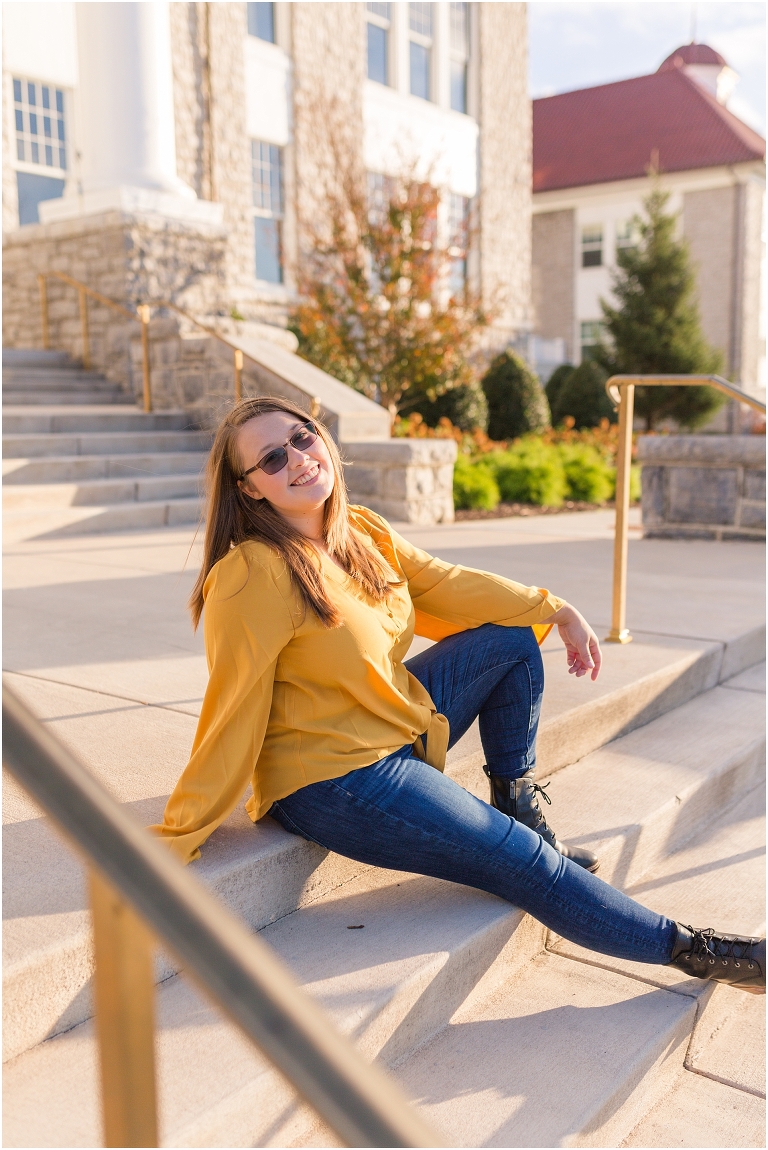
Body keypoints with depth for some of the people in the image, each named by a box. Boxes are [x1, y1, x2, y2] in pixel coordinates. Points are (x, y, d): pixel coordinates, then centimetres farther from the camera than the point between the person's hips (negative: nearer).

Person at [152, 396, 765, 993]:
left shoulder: (363, 532, -1)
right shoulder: (251, 577, -25)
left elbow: (445, 584, 10)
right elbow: (231, 720, -21)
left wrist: (559, 611, 13)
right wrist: (172, 846, -18)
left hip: (400, 724, 8)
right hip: (331, 782, -8)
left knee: (512, 638, 4)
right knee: (530, 865, -5)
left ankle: (517, 804, 15)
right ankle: (686, 947, 16)